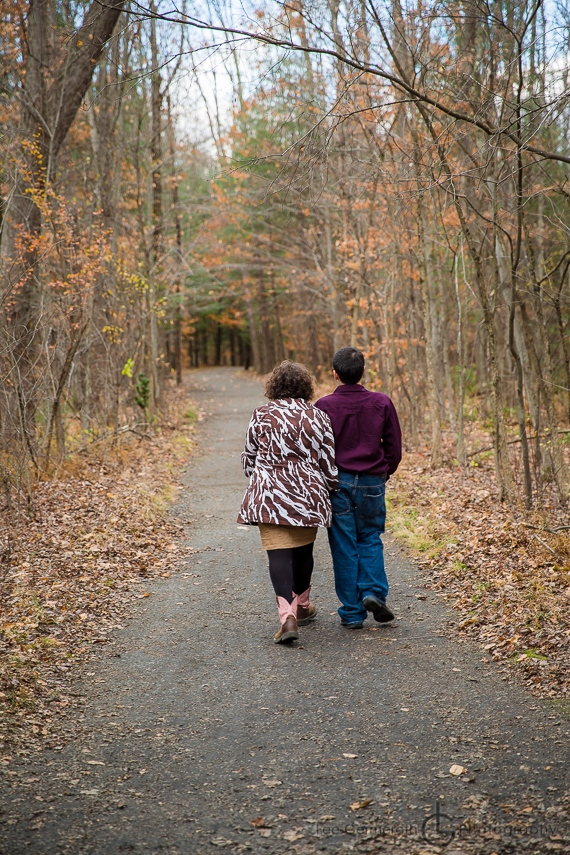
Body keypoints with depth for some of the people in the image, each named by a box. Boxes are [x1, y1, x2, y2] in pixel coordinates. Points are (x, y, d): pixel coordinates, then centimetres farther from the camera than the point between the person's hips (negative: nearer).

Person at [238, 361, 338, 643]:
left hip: (269, 496, -1)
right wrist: (329, 488, 20)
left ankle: (287, 615, -21)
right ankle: (301, 606, 35)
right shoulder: (317, 416, 0)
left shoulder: (261, 416, 0)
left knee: (278, 553, -6)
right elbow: (330, 460, 2)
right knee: (303, 550, 18)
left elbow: (249, 458, 8)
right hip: (308, 495, 2)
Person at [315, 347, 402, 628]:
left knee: (344, 547, 6)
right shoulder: (382, 403, -1)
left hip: (337, 481, -1)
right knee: (370, 539, 19)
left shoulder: (324, 406, -7)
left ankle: (352, 612, 9)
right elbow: (394, 448, 3)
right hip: (372, 483, 1)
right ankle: (374, 592, -1)